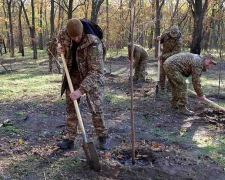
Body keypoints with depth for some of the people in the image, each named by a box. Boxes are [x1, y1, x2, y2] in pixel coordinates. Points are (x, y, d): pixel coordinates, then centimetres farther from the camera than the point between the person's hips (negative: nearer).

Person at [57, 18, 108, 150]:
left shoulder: (94, 44, -34)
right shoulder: (64, 33, -15)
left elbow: (95, 72, -35)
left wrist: (81, 90, -41)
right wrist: (63, 49, -11)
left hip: (92, 76, -5)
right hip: (74, 73, 5)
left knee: (96, 108, -6)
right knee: (71, 107, 4)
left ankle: (103, 137, 13)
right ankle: (69, 138, 13)